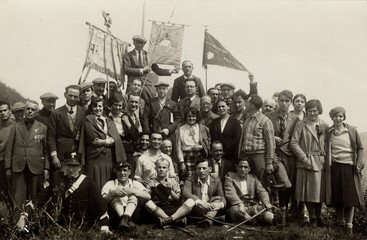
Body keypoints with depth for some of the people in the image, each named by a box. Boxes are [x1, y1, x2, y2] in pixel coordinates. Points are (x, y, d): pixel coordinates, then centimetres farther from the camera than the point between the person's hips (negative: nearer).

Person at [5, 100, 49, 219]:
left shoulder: (42, 128, 8)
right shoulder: (15, 127, 11)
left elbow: (46, 150, 6)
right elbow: (9, 148, 9)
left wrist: (46, 168, 0)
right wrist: (8, 167, 3)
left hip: (36, 168, 0)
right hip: (18, 168, 1)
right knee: (18, 198, -1)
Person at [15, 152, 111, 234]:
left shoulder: (87, 182, 0)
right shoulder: (57, 177, 9)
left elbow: (100, 203, -5)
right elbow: (41, 196, 5)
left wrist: (104, 227, -18)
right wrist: (23, 216, -5)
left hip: (79, 228, -2)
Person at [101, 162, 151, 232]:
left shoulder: (135, 184, 14)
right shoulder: (110, 184, 14)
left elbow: (148, 196, -5)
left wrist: (132, 191, -19)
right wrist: (112, 193, -21)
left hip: (131, 213, 0)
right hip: (115, 214, 0)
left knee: (134, 195, -17)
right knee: (115, 195, -18)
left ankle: (125, 218, -44)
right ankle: (126, 220, -43)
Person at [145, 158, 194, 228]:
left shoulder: (173, 181, 15)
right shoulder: (152, 183, 12)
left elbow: (179, 200, 7)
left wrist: (170, 191, -7)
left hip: (174, 209, 1)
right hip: (159, 210, -1)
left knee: (191, 202, -21)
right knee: (148, 203, -32)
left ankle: (170, 219, -37)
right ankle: (176, 220, -33)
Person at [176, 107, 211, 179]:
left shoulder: (203, 129, 10)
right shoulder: (181, 129, 8)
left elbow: (207, 144, 13)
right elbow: (178, 147, 6)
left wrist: (201, 147, -9)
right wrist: (181, 162, -1)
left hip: (199, 157, 1)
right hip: (186, 157, -1)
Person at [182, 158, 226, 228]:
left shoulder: (216, 181, 8)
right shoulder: (190, 180, 2)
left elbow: (222, 197, 0)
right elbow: (185, 193, -17)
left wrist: (221, 204, -27)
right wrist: (200, 202, -34)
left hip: (212, 209, 2)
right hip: (195, 211, -2)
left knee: (218, 198, -24)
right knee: (190, 200, -29)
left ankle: (208, 219, -47)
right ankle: (209, 218, -25)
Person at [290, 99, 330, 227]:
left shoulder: (324, 126, 10)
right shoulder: (300, 125, -1)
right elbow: (294, 143, -6)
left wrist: (326, 159, -1)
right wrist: (305, 158, -11)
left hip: (321, 162, 3)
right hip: (306, 162, -3)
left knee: (320, 190, 6)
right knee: (308, 191, -1)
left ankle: (318, 216, 20)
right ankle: (312, 218, 9)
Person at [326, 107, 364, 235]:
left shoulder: (352, 130, 2)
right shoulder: (328, 132, 2)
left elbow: (360, 148, 8)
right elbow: (325, 150, 7)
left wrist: (359, 163, -2)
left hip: (350, 167, 0)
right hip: (335, 167, 0)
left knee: (351, 194, -2)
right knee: (337, 195, 6)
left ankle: (349, 223, 8)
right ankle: (340, 220, 24)